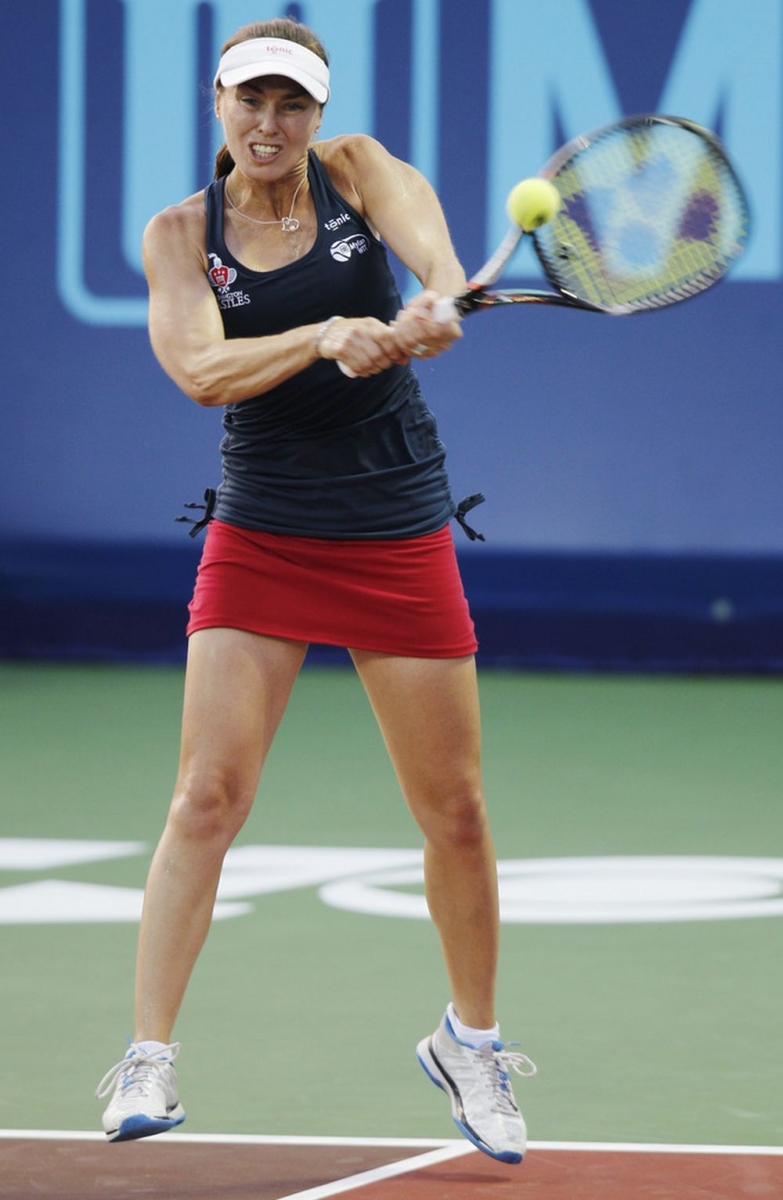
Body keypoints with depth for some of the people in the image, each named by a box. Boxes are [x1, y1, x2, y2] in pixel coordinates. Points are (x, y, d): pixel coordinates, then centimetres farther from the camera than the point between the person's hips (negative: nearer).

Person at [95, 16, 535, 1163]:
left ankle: (470, 1039, 26)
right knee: (207, 798, -12)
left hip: (398, 539, 1)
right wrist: (326, 338, -35)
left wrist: (435, 304, -46)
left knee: (456, 814, 5)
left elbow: (427, 238, -23)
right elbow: (201, 370, -19)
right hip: (260, 539, -1)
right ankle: (148, 1059, -9)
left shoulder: (358, 169, -1)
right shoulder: (181, 233, -3)